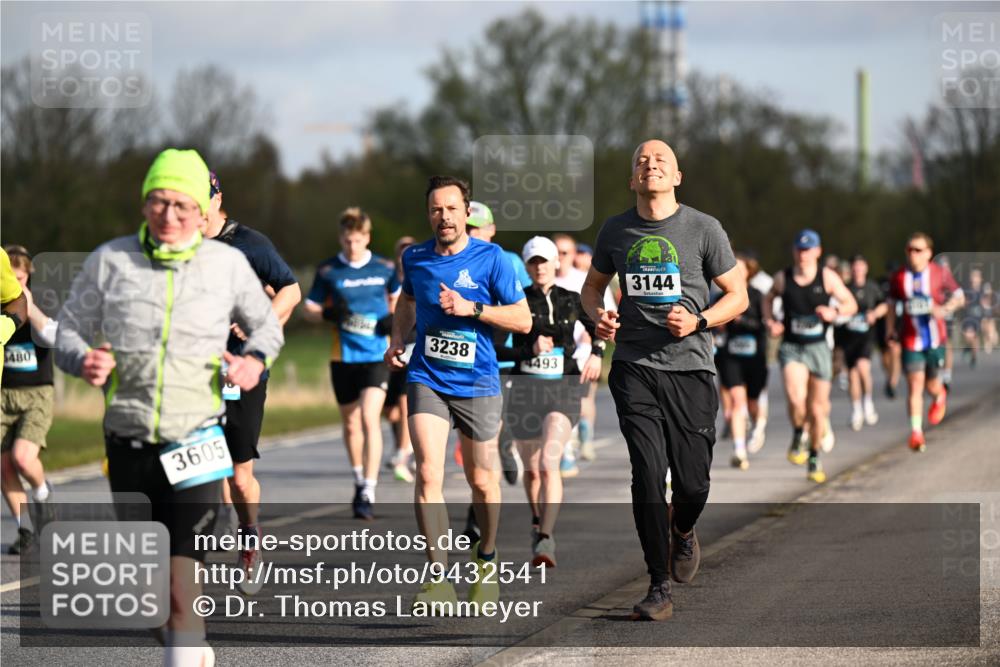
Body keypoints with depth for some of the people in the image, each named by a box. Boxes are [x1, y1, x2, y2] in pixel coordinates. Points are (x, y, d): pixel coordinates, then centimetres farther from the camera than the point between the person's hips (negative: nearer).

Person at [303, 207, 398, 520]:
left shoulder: (384, 269, 1)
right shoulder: (327, 271, 0)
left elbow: (397, 295, 19)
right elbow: (309, 309, 6)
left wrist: (394, 317, -1)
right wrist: (328, 313, -16)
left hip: (376, 355, -2)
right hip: (342, 356, 2)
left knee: (370, 418, -16)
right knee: (350, 424, 12)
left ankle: (368, 494, -17)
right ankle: (359, 480, 36)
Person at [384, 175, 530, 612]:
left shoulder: (491, 258, -6)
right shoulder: (414, 258, 4)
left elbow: (523, 319, -6)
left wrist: (472, 309, -18)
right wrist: (397, 338, 7)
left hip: (477, 383, -1)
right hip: (426, 379, 1)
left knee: (482, 481, 8)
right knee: (428, 473, -16)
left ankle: (486, 559, 35)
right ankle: (438, 578, -17)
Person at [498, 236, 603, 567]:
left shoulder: (571, 301, 5)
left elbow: (598, 328, 23)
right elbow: (494, 349, -4)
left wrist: (596, 354, 3)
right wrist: (529, 350, -17)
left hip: (562, 390, -2)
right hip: (525, 390, 2)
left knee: (549, 464, -21)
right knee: (532, 469, 14)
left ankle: (546, 541, -29)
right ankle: (538, 523, 42)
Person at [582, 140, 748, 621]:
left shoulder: (703, 229, 0)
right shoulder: (616, 231, 7)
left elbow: (737, 295, 5)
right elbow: (594, 284, 23)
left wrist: (698, 321, -13)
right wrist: (598, 315, 1)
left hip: (689, 367, -1)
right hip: (634, 367, 1)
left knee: (692, 482, -1)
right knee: (648, 475, -10)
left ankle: (682, 532, 36)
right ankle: (659, 589, -4)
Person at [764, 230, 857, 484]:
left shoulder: (828, 277, -2)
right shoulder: (783, 278, 0)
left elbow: (851, 305, 4)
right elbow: (768, 299, 20)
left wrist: (835, 312, -18)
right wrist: (770, 322, 2)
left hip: (819, 348, 1)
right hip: (791, 347, -1)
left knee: (817, 408, 7)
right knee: (796, 399, -25)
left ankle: (814, 460, 27)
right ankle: (798, 436, 7)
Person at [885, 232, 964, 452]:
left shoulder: (940, 274, -4)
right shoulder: (899, 277, 0)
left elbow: (959, 297, 4)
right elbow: (892, 303, 14)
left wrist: (944, 309, -14)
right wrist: (890, 329, 7)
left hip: (935, 339, 0)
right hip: (910, 340, 0)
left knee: (932, 385, 7)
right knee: (915, 385, -10)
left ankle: (939, 397, 45)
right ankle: (916, 432, -7)